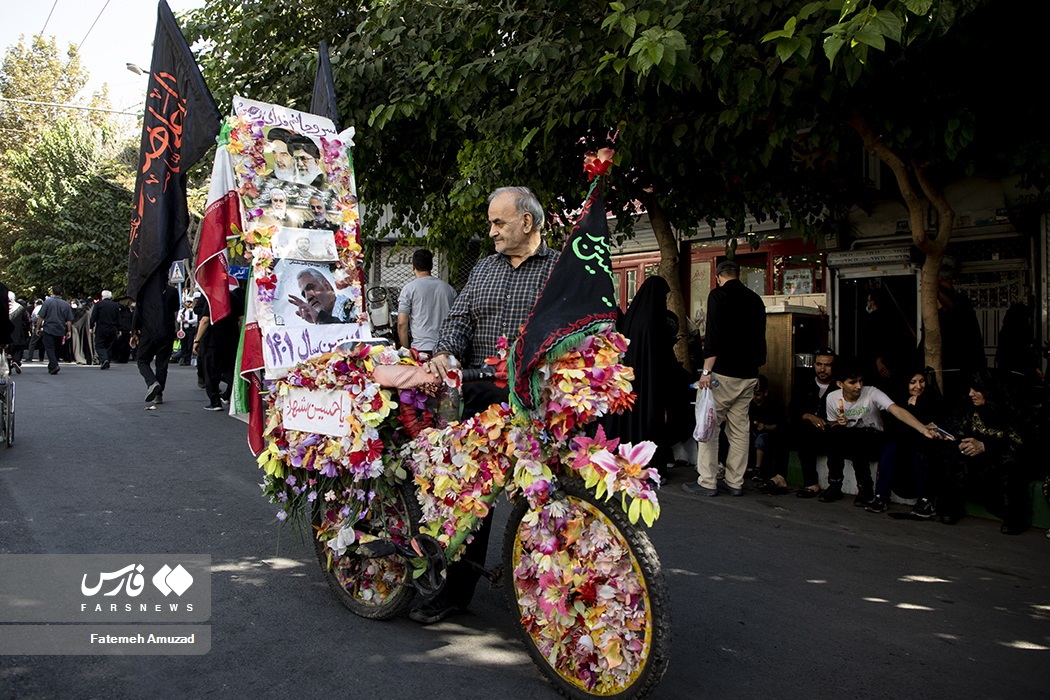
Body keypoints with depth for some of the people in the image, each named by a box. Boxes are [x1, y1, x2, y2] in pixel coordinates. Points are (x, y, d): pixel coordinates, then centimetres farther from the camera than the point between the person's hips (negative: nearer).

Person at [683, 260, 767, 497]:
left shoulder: (718, 295, -6)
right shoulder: (755, 299, 13)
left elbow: (713, 335, -16)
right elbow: (760, 338, 18)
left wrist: (707, 370, -17)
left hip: (724, 372, -6)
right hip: (749, 374, 7)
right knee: (739, 428, 9)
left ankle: (707, 482, -1)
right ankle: (735, 483, 13)